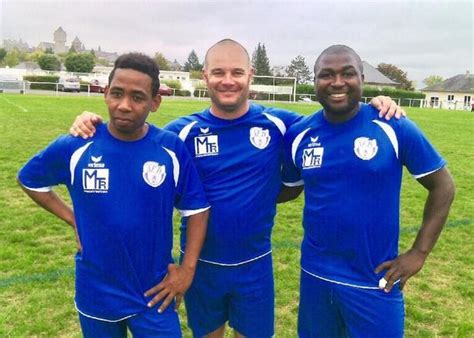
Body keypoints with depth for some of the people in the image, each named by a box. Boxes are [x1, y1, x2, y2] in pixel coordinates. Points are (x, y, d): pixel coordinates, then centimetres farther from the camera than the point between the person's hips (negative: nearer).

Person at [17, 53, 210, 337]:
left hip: (155, 293, -1)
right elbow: (29, 180, 7)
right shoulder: (74, 147, -11)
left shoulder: (172, 149, -12)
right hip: (96, 294, 1)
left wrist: (188, 267, -7)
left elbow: (197, 208, -2)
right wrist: (74, 219, -2)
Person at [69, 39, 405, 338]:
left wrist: (374, 108, -10)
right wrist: (94, 126, -20)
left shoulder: (278, 124, -7)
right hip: (202, 264, 0)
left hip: (255, 264, 0)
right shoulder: (184, 131, -8)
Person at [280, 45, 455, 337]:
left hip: (374, 280, -3)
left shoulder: (394, 128, -11)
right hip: (316, 275, 3)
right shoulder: (299, 134, -3)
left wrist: (419, 252, -7)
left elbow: (443, 186, -3)